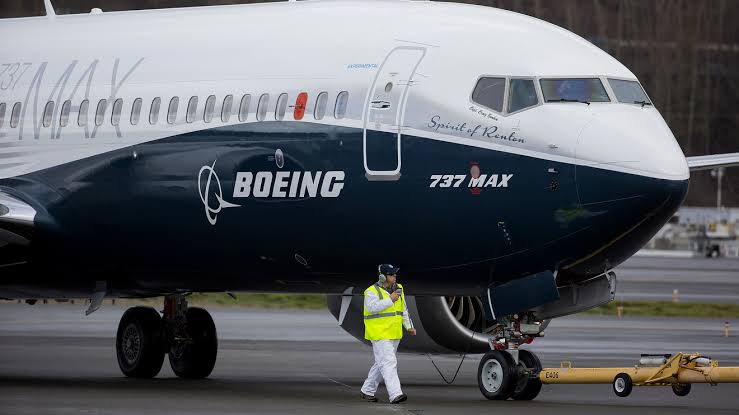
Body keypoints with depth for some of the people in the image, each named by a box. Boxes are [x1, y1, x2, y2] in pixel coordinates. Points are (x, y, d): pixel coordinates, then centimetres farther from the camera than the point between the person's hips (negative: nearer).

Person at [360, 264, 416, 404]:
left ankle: (367, 391, 26)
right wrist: (390, 300, -24)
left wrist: (409, 326, 15)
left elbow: (403, 310, 20)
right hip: (380, 334, -8)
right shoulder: (373, 292, -11)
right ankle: (395, 395, -23)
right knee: (389, 363, -16)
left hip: (394, 335, 8)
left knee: (381, 364, 13)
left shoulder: (398, 289, 10)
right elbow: (372, 307, -28)